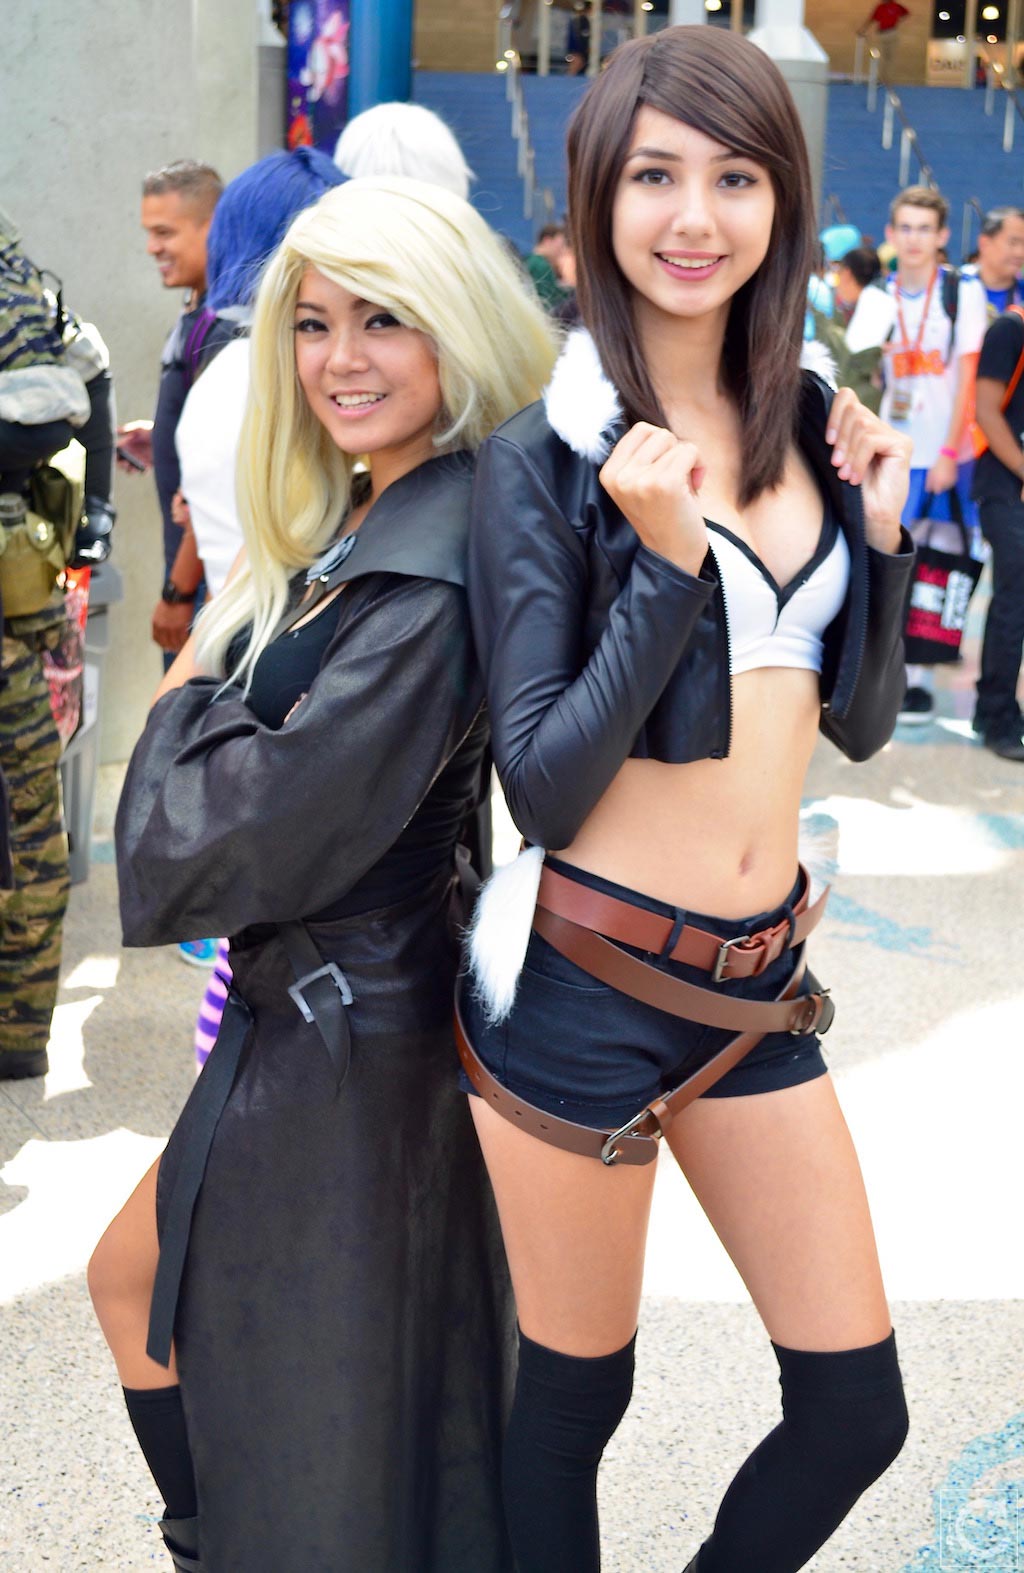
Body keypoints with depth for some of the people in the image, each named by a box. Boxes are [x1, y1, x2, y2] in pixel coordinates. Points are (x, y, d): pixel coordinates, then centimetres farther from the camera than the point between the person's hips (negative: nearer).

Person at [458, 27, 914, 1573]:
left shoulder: (807, 423, 6)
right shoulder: (543, 453, -10)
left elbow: (860, 720, 12)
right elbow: (541, 783, -14)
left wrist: (881, 533, -3)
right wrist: (666, 564, -24)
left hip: (758, 981, 6)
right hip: (586, 980, -5)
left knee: (856, 1408, 11)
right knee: (571, 1400, 12)